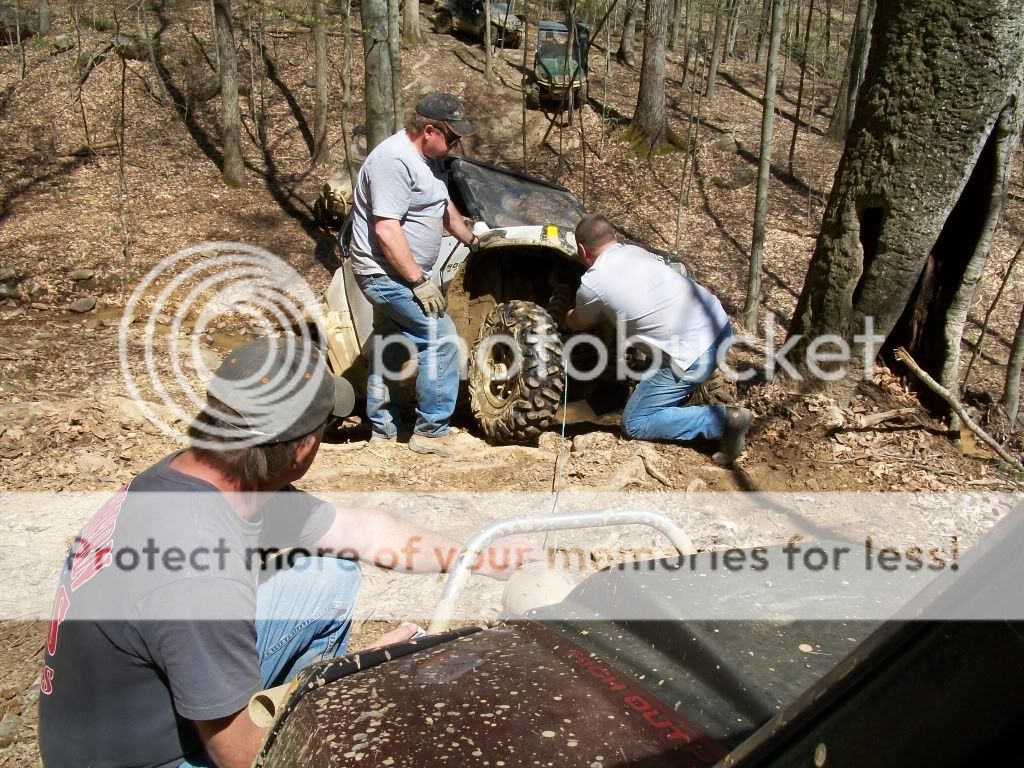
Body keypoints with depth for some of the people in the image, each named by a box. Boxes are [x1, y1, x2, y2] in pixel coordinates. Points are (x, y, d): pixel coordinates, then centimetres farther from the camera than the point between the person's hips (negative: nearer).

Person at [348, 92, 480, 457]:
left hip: (395, 275, 10)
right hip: (389, 274, -10)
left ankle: (382, 430, 26)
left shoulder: (429, 158, 8)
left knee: (389, 350, 15)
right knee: (441, 338, -11)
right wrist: (420, 282, -25)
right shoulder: (394, 160, -22)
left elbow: (444, 205, 26)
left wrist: (472, 241, 27)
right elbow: (386, 230, -27)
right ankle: (431, 431, -2)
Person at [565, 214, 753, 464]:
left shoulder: (591, 282, -4)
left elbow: (578, 324, 18)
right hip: (721, 325, 8)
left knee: (634, 423, 6)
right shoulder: (636, 250, 14)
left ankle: (723, 420, -5)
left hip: (694, 355, -8)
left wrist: (561, 316, 39)